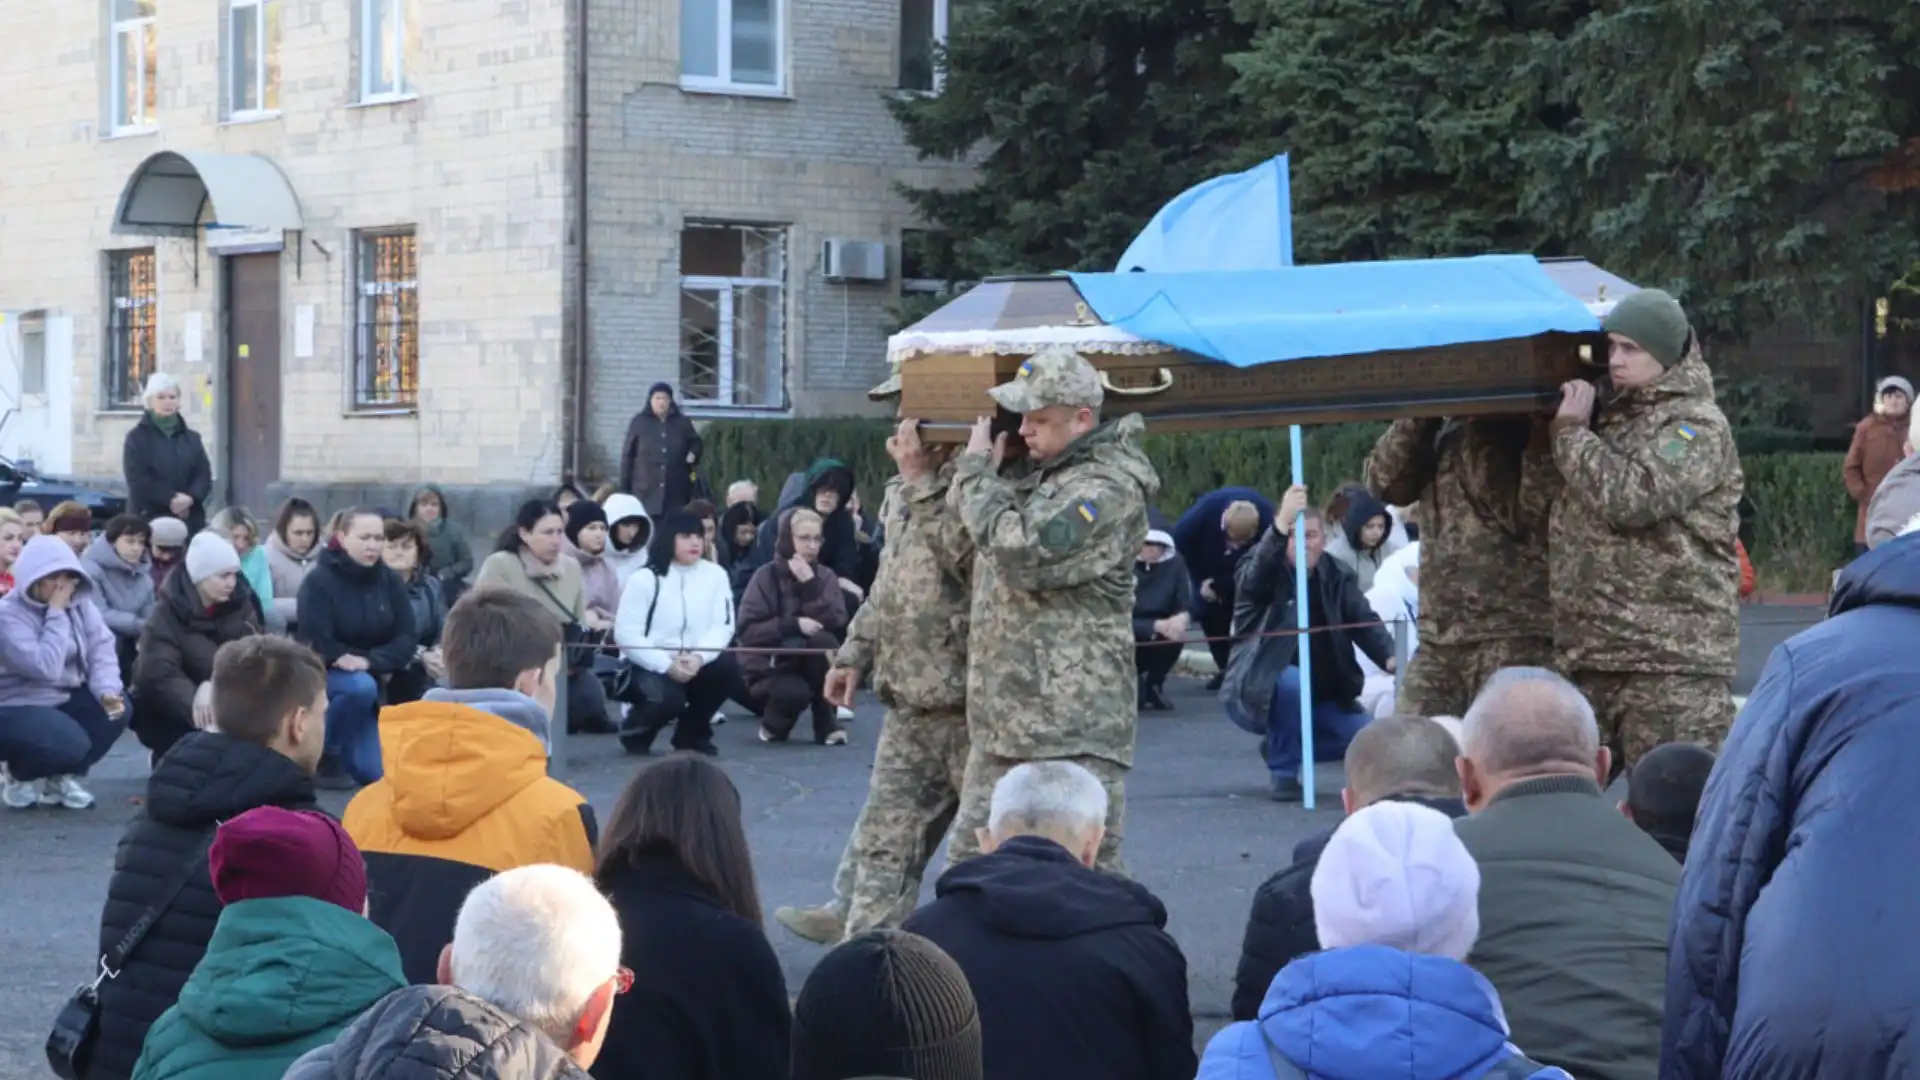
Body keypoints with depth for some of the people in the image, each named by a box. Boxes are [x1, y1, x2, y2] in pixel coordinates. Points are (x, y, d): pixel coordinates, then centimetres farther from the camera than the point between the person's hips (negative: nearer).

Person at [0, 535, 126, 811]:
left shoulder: (80, 602, 0)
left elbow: (101, 649, -6)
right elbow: (46, 668, -31)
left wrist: (107, 691, -24)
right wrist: (56, 614, -26)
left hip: (64, 698, 7)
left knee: (117, 707, -17)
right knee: (70, 743, -32)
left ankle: (62, 778, 4)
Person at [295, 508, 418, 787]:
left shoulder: (391, 581, -3)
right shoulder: (319, 581, -17)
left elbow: (408, 639, -10)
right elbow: (316, 644, -22)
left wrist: (369, 661, -25)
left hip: (371, 678, 5)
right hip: (321, 676, -5)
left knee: (372, 773, -7)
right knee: (360, 686, -39)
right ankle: (321, 751, -14)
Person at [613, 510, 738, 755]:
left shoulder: (715, 575, 3)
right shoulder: (644, 579, -7)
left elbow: (722, 626, -4)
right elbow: (625, 633, -12)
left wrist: (699, 657, -23)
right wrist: (667, 665, -23)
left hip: (696, 663, 4)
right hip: (651, 664, -4)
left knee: (727, 666, -26)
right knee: (668, 699, -34)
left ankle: (691, 732, 0)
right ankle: (637, 729, 5)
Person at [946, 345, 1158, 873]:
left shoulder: (1109, 487, -15)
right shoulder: (1038, 468, 15)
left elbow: (1023, 552, -25)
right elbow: (959, 510, 29)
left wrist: (977, 471, -12)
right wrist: (979, 469, 8)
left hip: (1073, 727, -10)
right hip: (1003, 715, 10)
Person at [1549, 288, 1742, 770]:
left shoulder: (1696, 425, -6)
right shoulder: (1611, 415, 18)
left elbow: (1630, 497, -20)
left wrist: (1571, 432, -7)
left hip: (1673, 660, -8)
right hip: (1588, 654, 8)